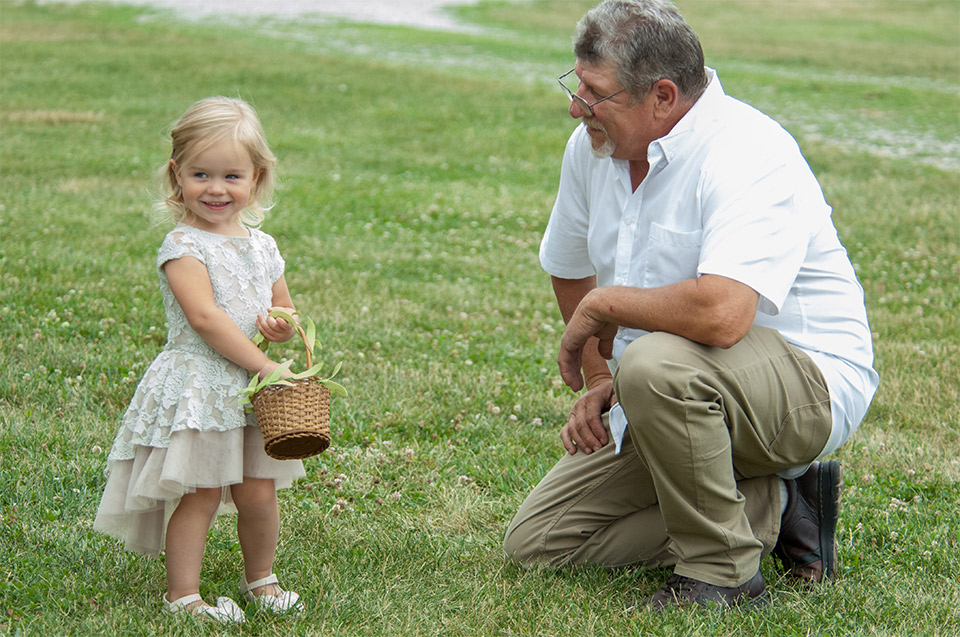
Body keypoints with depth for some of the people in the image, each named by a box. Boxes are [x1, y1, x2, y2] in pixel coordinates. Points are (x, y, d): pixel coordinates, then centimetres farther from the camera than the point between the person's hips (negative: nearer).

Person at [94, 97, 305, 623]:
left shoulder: (261, 247, 10)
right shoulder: (183, 246, -10)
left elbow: (284, 315, 21)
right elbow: (204, 316, -20)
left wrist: (282, 327, -4)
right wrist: (263, 364, -21)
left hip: (253, 388, 6)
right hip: (196, 386, -6)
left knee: (258, 493, 8)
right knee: (199, 495, -4)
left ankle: (260, 578, 27)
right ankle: (182, 593, 7)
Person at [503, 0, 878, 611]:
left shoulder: (749, 154, -25)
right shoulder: (593, 148, 1)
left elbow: (721, 315, -40)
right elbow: (570, 272, 22)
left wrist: (603, 304, -23)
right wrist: (599, 380, 12)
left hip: (811, 385, -9)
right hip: (675, 398, 9)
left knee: (655, 362, -39)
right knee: (535, 542, 1)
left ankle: (722, 571, -17)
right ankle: (774, 505, 4)